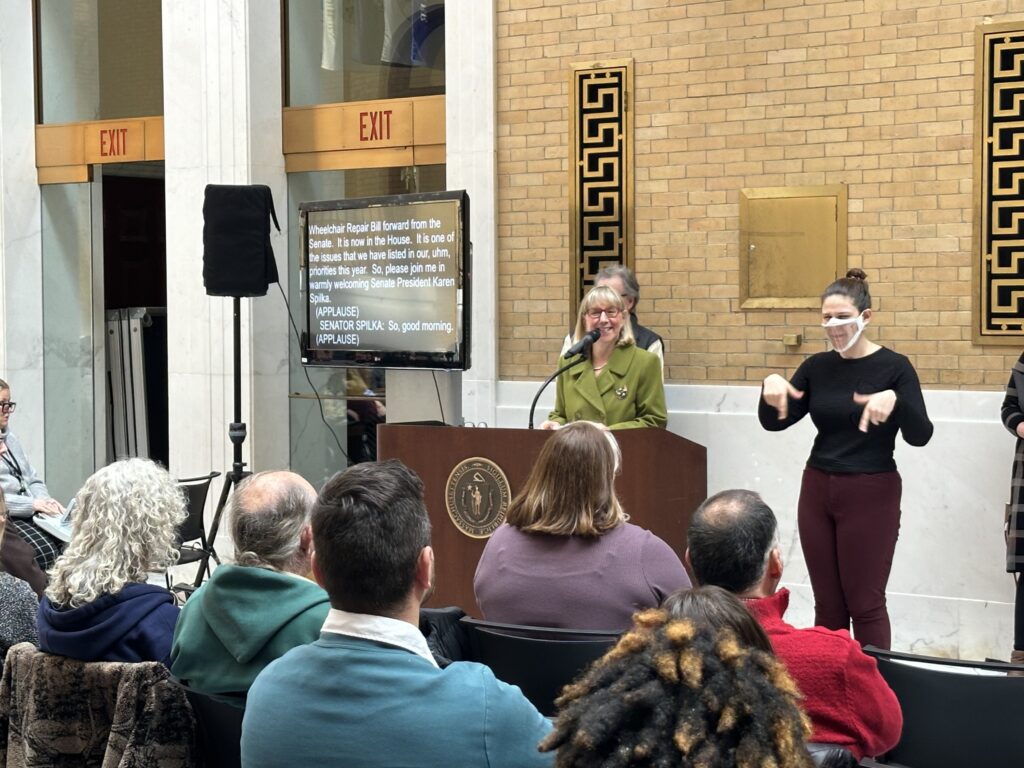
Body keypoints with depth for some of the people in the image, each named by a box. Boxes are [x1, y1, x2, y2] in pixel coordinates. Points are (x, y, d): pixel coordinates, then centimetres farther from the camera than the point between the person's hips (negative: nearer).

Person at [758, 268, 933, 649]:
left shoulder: (893, 367, -7)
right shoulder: (817, 367, 6)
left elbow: (920, 436, -16)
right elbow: (774, 423, 2)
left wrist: (895, 399, -35)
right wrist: (770, 387, -19)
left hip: (870, 494, -5)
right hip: (817, 491, 5)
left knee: (865, 603, 0)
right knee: (827, 604, 9)